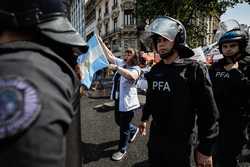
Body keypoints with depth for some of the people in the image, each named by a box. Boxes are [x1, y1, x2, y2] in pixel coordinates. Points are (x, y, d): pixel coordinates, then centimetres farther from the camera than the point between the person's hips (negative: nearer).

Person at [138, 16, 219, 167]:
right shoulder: (155, 71, 2)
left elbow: (208, 112, -15)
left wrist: (206, 148, -13)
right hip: (155, 136, 5)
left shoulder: (194, 69, -15)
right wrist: (144, 118, 21)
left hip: (180, 140, -5)